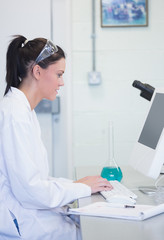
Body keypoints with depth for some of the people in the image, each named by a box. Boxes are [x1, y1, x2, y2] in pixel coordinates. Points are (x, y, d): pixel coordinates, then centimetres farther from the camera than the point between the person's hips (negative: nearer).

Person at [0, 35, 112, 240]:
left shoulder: (24, 110, 14)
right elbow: (28, 188, -21)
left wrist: (75, 184, 5)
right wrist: (81, 188, -10)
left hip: (33, 212, 9)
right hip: (22, 223, -9)